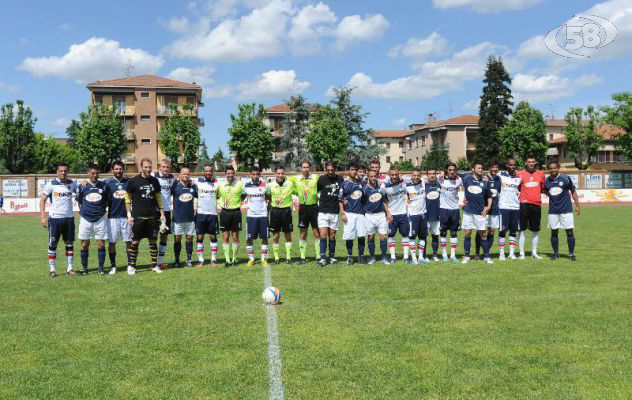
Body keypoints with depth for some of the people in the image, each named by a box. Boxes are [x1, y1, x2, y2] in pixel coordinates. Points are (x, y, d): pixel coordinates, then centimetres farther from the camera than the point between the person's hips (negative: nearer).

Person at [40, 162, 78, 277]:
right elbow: (42, 200, -4)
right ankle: (52, 269, 9)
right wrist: (42, 217, -11)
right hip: (55, 218, -3)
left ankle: (69, 268, 15)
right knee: (52, 244, 2)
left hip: (69, 217, 3)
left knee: (70, 244, 7)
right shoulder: (51, 184, -3)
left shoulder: (72, 184, 7)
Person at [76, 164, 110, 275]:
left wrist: (102, 210, 6)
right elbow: (79, 201, 13)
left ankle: (101, 267, 10)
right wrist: (83, 211, 6)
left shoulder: (103, 186, 3)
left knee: (101, 244, 1)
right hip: (86, 219, 0)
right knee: (85, 244, 4)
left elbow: (107, 200, 14)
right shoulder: (82, 186, 1)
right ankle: (84, 268, 15)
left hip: (100, 218, 0)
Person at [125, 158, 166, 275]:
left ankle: (155, 265, 14)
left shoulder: (155, 181, 6)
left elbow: (158, 197, 14)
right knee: (135, 242, 1)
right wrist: (129, 215, -3)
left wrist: (162, 213, 8)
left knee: (153, 241, 7)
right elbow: (127, 198, 2)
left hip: (153, 217, 3)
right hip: (138, 217, -3)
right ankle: (131, 266, 11)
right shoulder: (133, 181, -4)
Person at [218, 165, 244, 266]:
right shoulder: (220, 185, 3)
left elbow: (244, 195, 9)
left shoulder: (240, 184, -2)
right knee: (225, 237, 1)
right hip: (225, 212, 1)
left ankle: (234, 258, 18)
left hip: (236, 212, -1)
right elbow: (216, 196, 16)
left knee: (235, 236, 6)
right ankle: (227, 259, 7)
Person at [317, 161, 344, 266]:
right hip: (323, 211, -2)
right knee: (323, 234, -10)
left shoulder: (340, 179, 5)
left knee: (332, 235, 8)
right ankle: (323, 257, -7)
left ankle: (332, 256, 20)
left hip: (335, 212, 2)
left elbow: (342, 193, 17)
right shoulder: (322, 179, -3)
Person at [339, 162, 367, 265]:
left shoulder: (360, 182, 10)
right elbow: (340, 199, -4)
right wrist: (342, 213, -11)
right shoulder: (344, 184, -3)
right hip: (349, 213, -4)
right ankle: (350, 256, 12)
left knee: (362, 235, 2)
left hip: (360, 212, 4)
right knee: (349, 236, 0)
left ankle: (361, 255, 14)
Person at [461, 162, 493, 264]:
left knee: (483, 234, 2)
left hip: (480, 212, 1)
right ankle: (466, 256, 11)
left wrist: (488, 207, -1)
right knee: (467, 234, 2)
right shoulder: (467, 179, 3)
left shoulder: (484, 182, 7)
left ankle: (486, 256, 10)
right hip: (468, 211, -1)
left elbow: (489, 197, 13)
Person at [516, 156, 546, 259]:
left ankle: (534, 253, 19)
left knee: (535, 230, 10)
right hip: (524, 205, -3)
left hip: (536, 205, 3)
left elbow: (543, 188, 19)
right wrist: (521, 198, -6)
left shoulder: (541, 174, 10)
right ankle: (521, 253, 5)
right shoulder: (520, 174, 0)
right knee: (522, 229, 0)